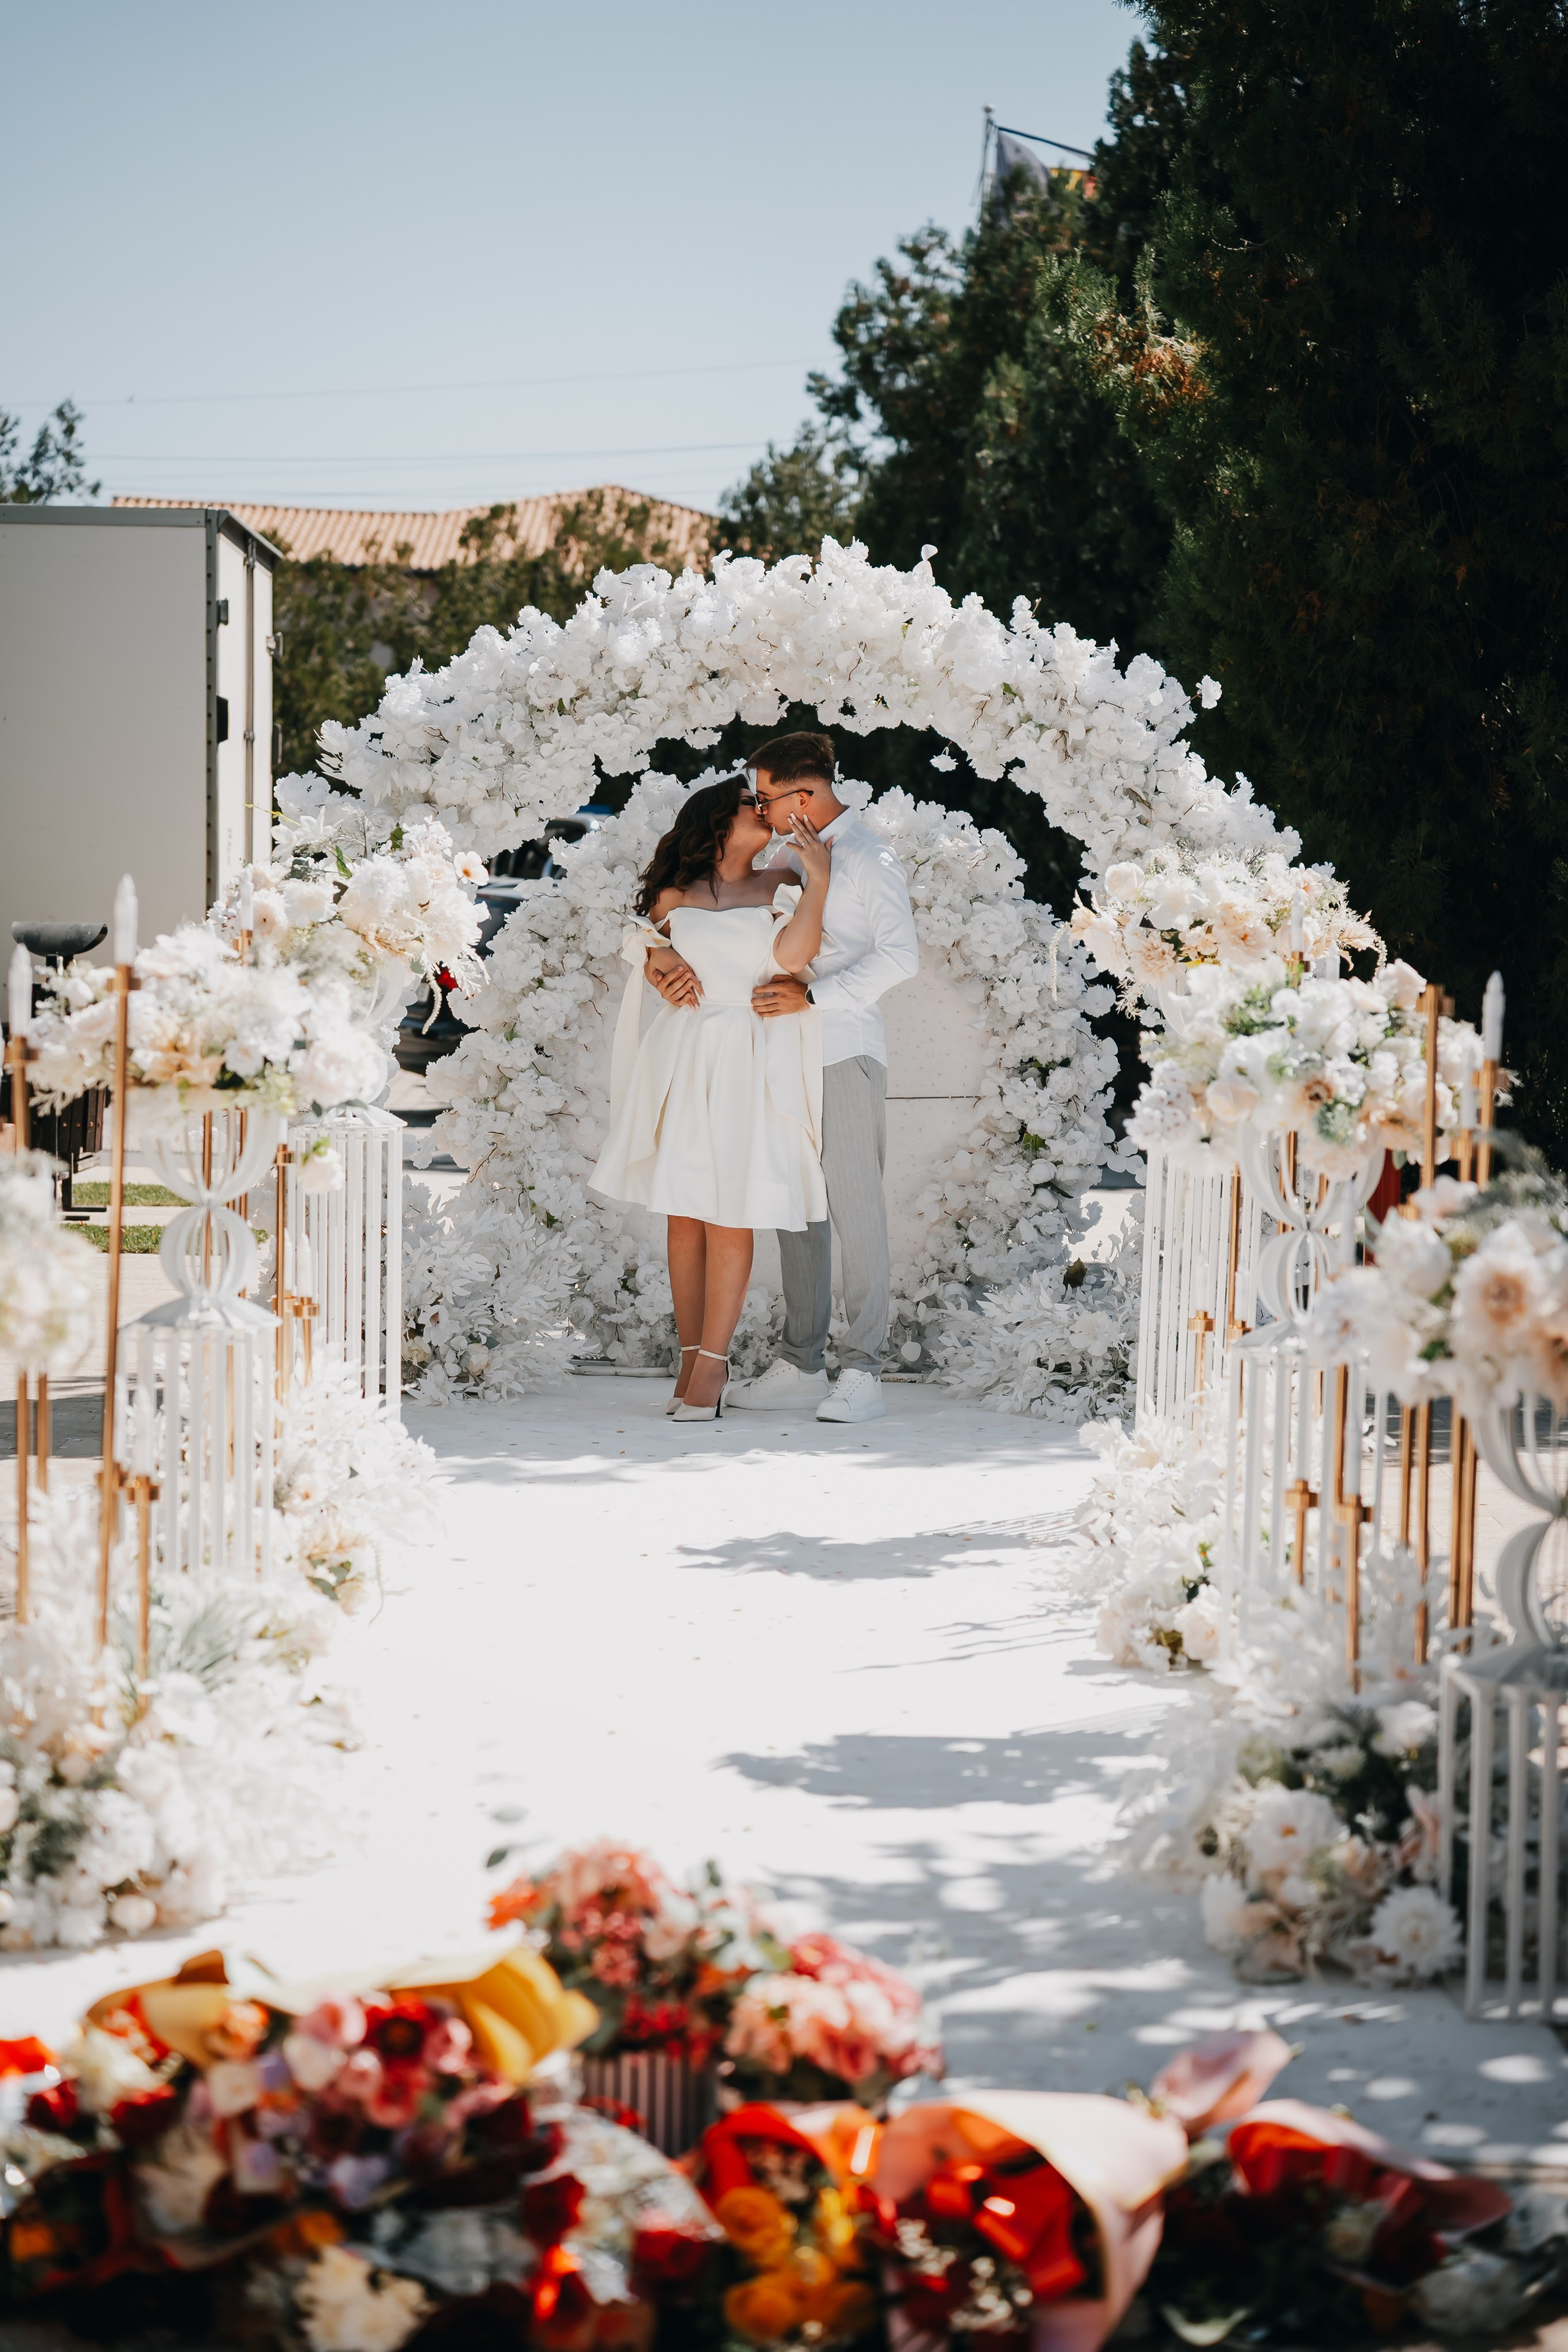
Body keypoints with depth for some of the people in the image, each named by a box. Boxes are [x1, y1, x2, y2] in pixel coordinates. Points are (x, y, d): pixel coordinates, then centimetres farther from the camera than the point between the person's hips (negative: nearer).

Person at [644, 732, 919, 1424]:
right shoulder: (788, 856, 16)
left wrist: (813, 994, -21)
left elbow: (900, 954, -15)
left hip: (845, 1052, -8)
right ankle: (800, 1366, 14)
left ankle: (862, 1373, -4)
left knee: (856, 1211, -6)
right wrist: (669, 957, -3)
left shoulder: (870, 861, -7)